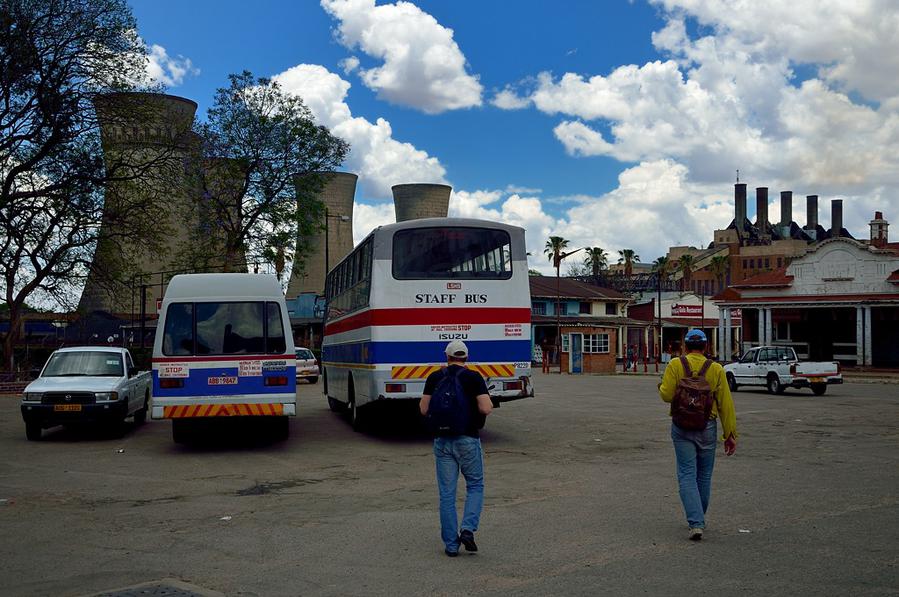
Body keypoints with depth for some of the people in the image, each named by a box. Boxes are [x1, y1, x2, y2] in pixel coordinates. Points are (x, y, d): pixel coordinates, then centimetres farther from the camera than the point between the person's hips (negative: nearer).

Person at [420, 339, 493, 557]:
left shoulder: (434, 378, 3)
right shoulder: (474, 378, -5)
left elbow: (424, 409, 2)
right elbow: (486, 408, -12)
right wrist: (489, 402, 10)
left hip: (442, 440, 2)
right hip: (468, 439, -2)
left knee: (447, 493, 8)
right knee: (475, 486, 15)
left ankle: (451, 544, 9)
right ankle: (468, 529, -4)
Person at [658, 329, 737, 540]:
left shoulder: (675, 365, -6)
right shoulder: (716, 369, -2)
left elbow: (667, 395, -13)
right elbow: (725, 404, -3)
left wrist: (661, 386, 10)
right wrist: (730, 434, 1)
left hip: (682, 427, -1)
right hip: (707, 427, 1)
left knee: (687, 476, 0)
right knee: (704, 476, 16)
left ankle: (695, 523, -12)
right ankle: (699, 519, 30)